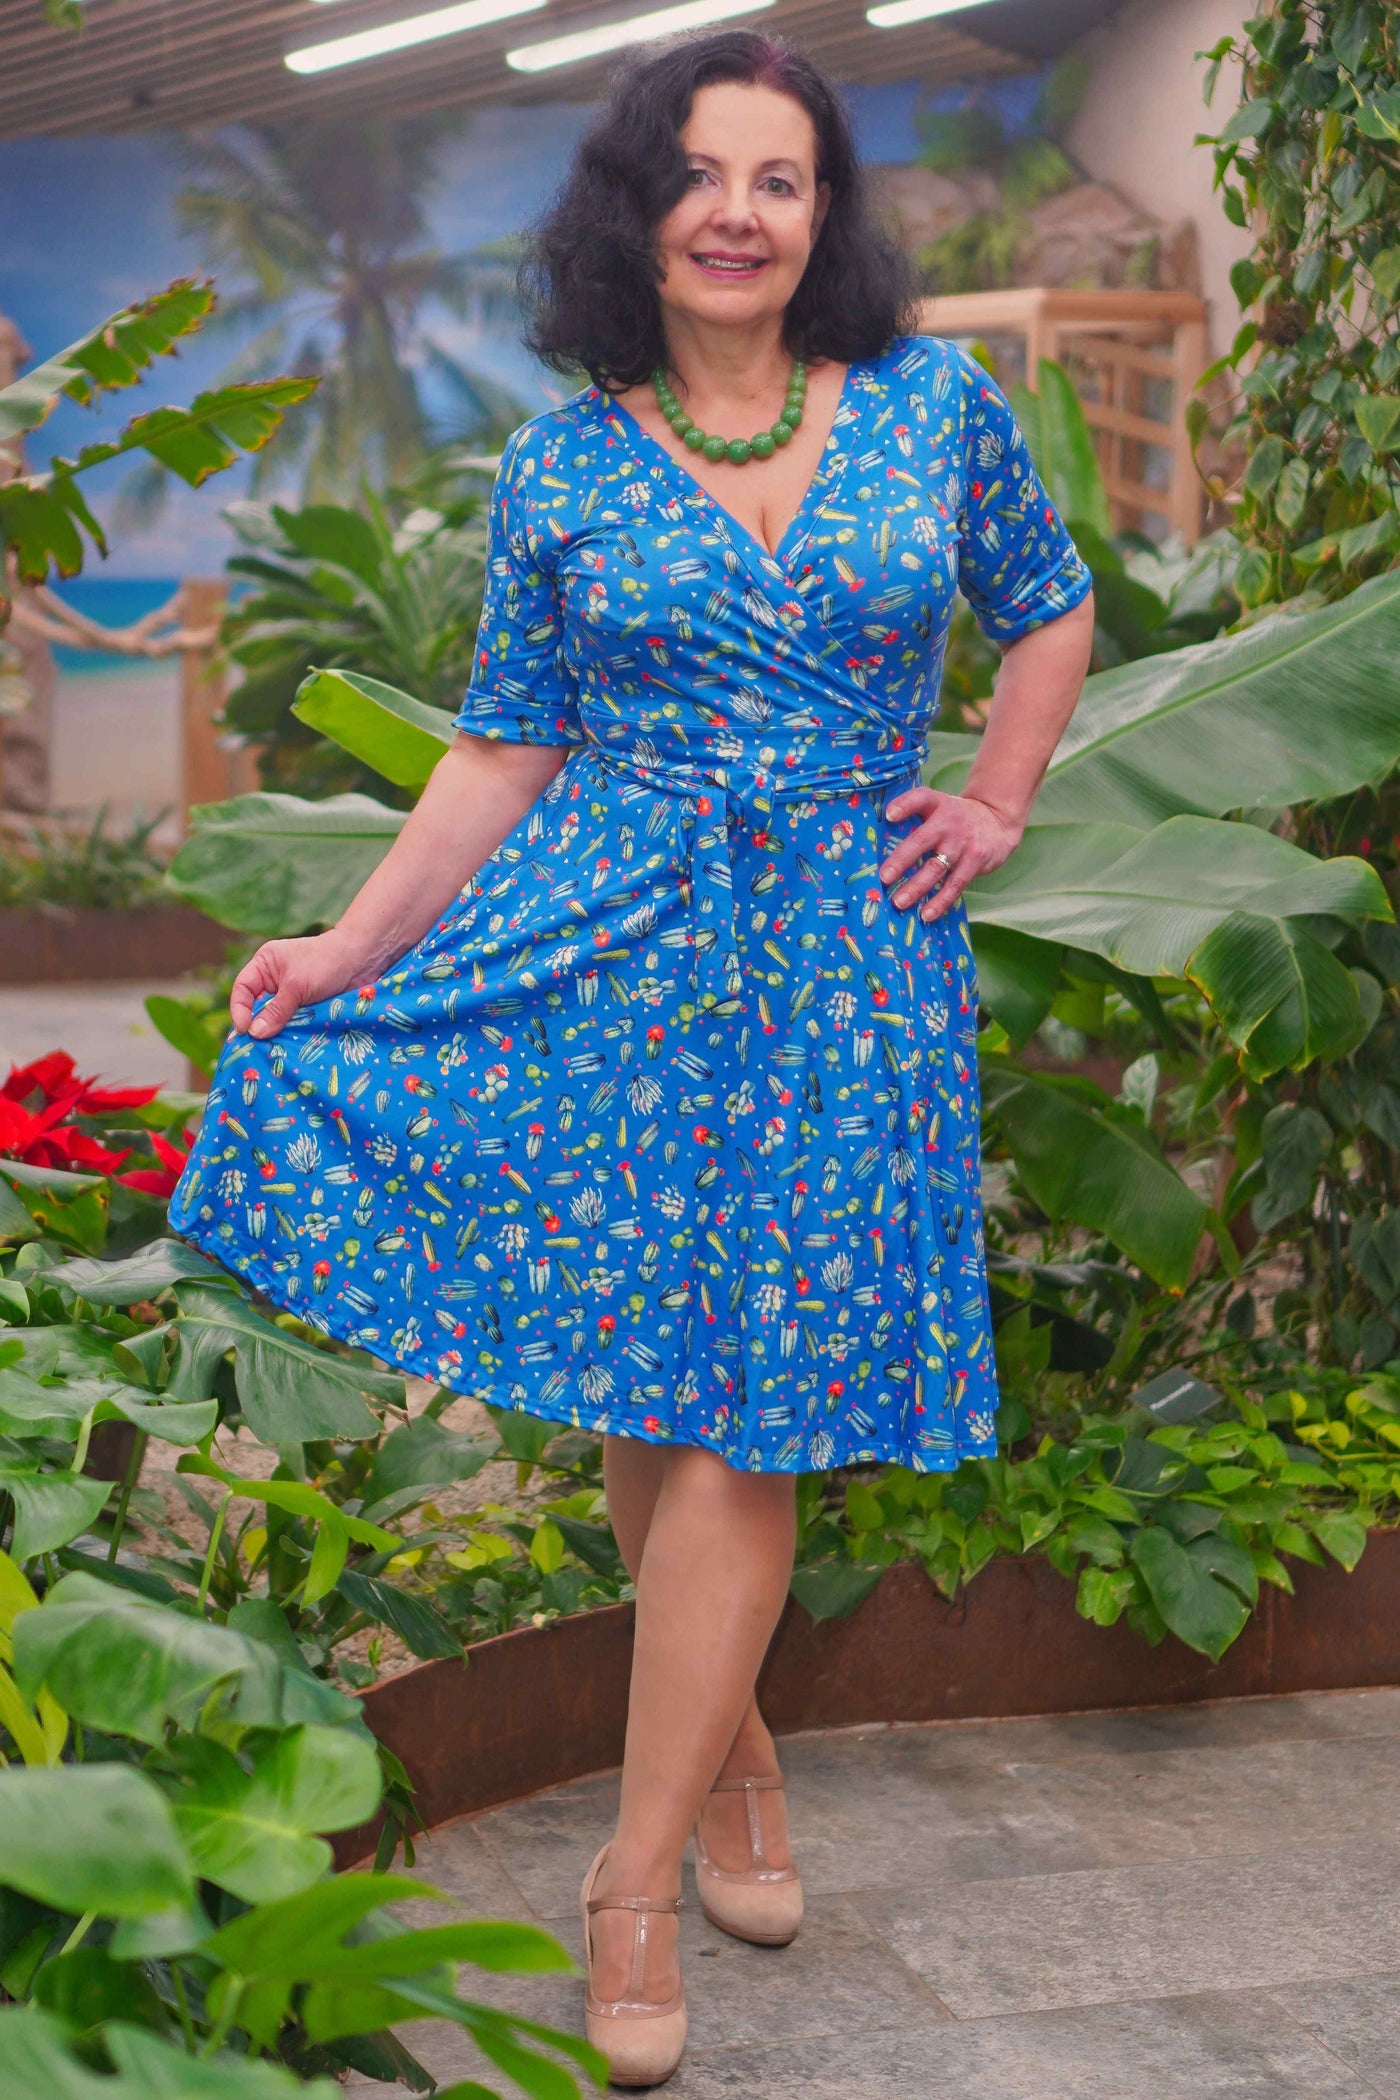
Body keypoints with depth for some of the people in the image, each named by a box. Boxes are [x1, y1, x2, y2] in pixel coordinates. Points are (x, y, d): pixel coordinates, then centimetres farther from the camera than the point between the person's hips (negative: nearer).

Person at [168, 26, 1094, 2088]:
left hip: (849, 968, 0)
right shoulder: (562, 468, 2)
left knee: (744, 1410, -2)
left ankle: (639, 1873, 6)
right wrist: (348, 949, -2)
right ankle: (735, 1758, 27)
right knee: (640, 1396, 3)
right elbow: (506, 751, 4)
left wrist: (998, 807, 7)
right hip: (611, 951, 1)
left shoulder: (935, 404, 3)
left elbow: (1051, 608, 18)